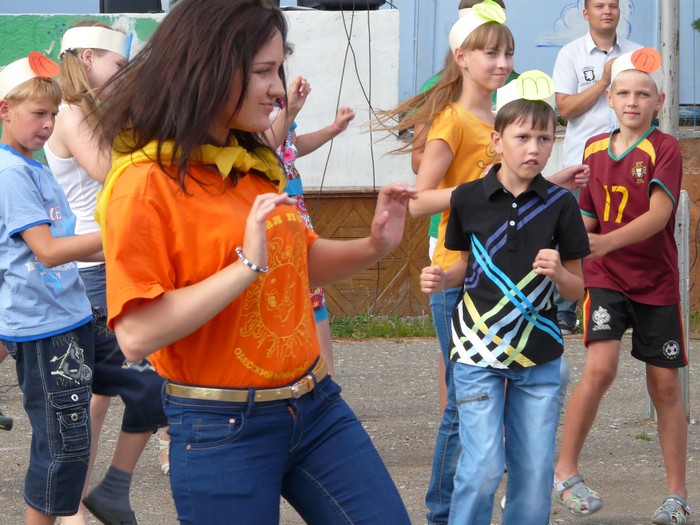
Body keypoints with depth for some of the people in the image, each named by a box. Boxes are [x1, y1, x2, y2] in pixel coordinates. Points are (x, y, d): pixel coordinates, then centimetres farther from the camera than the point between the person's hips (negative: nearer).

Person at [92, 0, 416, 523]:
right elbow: (137, 335, -21)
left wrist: (373, 246, 4)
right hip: (222, 429, -7)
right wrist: (247, 266, -25)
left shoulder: (257, 165, 9)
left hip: (316, 407, 7)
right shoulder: (144, 185, -14)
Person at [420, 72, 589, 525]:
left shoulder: (560, 204, -3)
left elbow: (577, 290, 3)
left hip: (539, 356, 1)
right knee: (483, 467, -11)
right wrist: (442, 279, -7)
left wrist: (558, 272, -18)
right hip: (478, 351, -1)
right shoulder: (468, 199, -3)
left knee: (534, 471, 4)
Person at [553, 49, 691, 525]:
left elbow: (659, 213, -23)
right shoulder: (595, 149, 6)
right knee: (600, 367, -19)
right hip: (605, 277, 2)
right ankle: (566, 472, -8)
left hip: (657, 280, -2)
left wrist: (607, 242, -35)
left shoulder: (665, 149, -9)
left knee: (665, 385, 4)